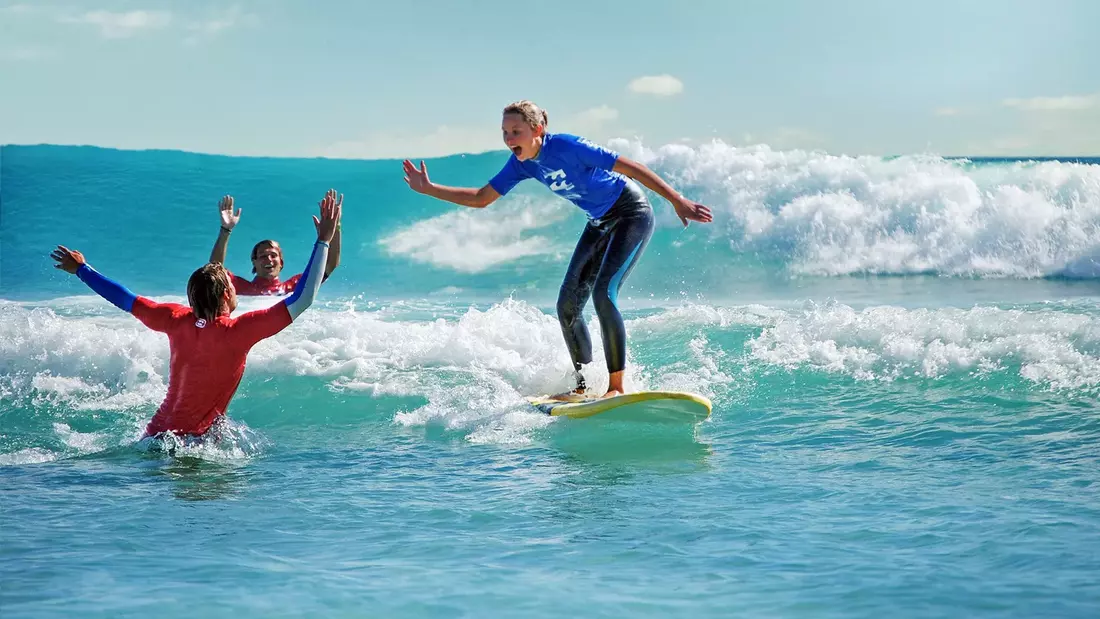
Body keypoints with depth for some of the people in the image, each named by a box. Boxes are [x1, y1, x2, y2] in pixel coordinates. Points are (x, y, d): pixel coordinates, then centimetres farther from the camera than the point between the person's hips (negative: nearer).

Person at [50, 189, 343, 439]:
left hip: (156, 432, 8)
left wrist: (82, 270, 21)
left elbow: (126, 300, 6)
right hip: (194, 441, -8)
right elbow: (303, 299, -26)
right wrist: (323, 241, -20)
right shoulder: (238, 331, -24)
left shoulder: (178, 320, -7)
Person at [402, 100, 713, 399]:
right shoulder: (522, 163, -6)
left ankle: (617, 387, -18)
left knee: (603, 293, -23)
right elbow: (480, 199, 5)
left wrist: (677, 201, -29)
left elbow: (631, 167, -27)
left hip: (632, 213, -8)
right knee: (568, 305, 2)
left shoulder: (566, 146, -28)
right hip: (600, 222, 8)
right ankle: (583, 385, 15)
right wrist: (429, 189, -3)